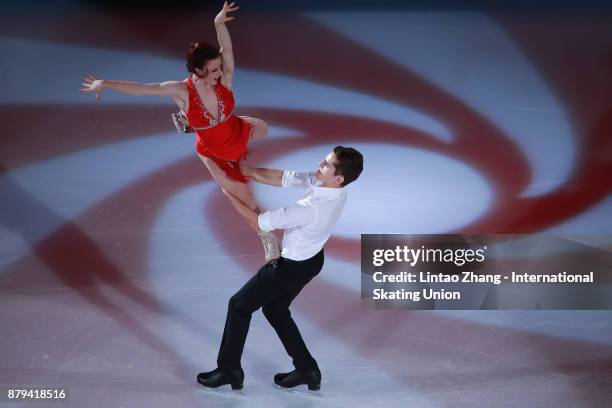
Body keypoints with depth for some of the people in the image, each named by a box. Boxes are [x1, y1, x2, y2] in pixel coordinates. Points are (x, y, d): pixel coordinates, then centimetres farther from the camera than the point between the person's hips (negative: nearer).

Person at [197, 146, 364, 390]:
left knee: (239, 305, 10)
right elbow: (283, 178, -5)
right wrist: (247, 171, -12)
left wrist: (229, 194, -18)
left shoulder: (311, 209, -38)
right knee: (275, 309, 25)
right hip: (311, 259, 8)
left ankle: (229, 370, 23)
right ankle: (306, 369, 30)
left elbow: (259, 222, -28)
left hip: (292, 267, -8)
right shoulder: (330, 185, -16)